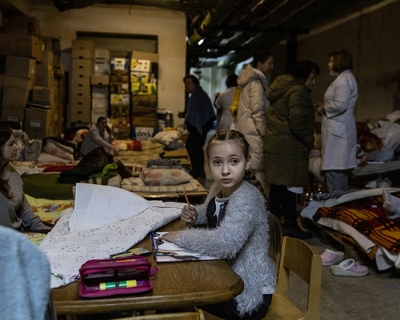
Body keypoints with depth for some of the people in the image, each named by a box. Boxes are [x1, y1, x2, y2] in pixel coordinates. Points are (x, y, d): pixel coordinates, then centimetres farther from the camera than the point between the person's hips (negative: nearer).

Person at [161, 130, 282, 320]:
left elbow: (226, 242, -40)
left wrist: (180, 238, -26)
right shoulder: (219, 187, -1)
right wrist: (194, 215, -1)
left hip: (249, 294, -7)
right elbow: (212, 212, 22)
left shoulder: (247, 197, -26)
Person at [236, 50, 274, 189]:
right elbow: (257, 110, -16)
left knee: (250, 167, 11)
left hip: (245, 129, 10)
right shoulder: (257, 82, -11)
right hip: (254, 131, -10)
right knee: (257, 167, -9)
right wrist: (264, 132, -13)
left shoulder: (251, 79, 18)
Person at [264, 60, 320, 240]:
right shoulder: (298, 91, -12)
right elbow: (297, 122, -21)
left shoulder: (282, 88, 19)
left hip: (274, 144, 10)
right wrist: (309, 142, -7)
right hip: (289, 146, -10)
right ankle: (290, 225, 1)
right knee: (291, 186, -5)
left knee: (276, 185, 13)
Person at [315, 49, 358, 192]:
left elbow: (340, 105, -24)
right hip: (339, 129, 11)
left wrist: (324, 109, -7)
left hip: (337, 129, -11)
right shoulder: (345, 78, 20)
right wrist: (324, 107, 11)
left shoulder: (343, 79, -12)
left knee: (333, 169, -9)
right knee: (340, 169, 15)